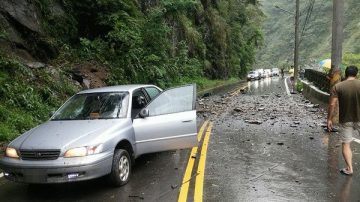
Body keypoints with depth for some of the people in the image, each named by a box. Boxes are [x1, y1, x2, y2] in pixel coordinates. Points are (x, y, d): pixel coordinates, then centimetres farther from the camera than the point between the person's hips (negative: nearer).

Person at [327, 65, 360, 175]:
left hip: (345, 120, -1)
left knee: (346, 144, 10)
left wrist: (329, 119, -2)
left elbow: (332, 104, -10)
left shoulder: (337, 87, -7)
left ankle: (349, 168, 10)